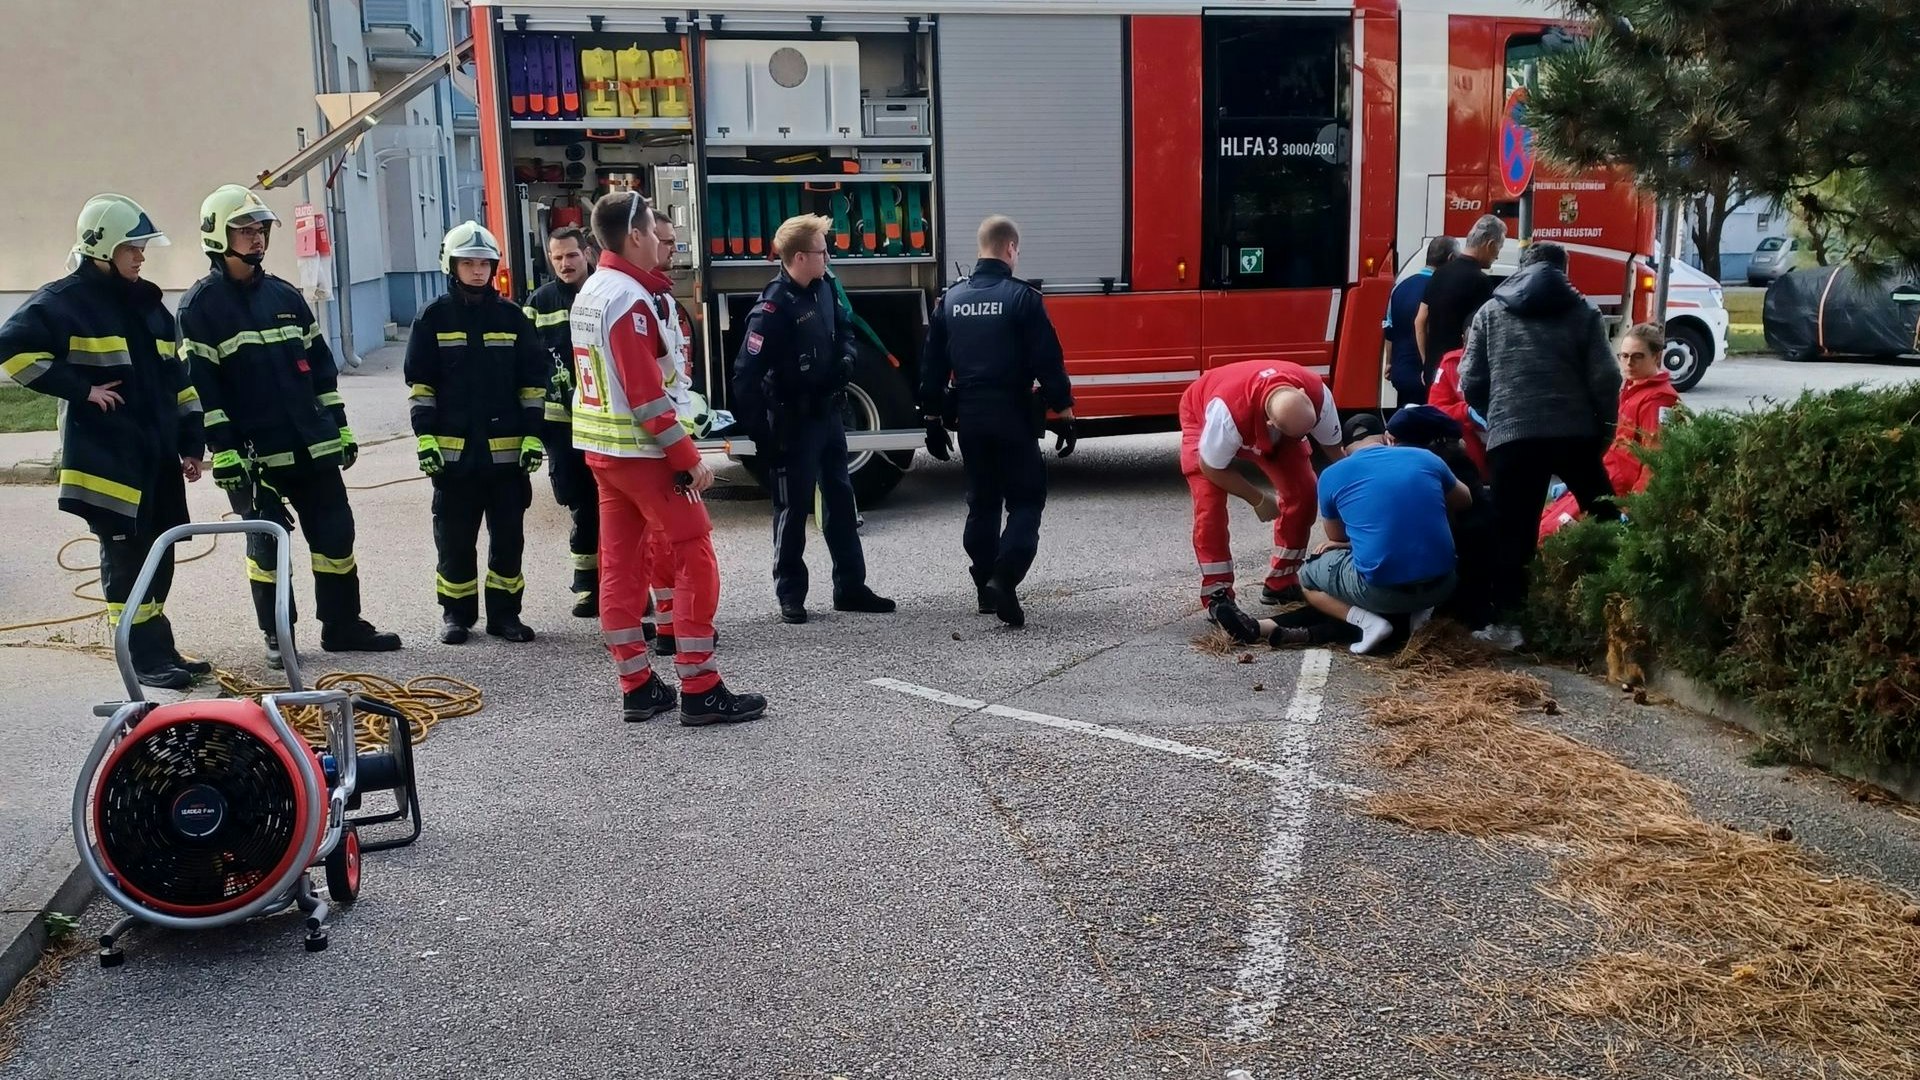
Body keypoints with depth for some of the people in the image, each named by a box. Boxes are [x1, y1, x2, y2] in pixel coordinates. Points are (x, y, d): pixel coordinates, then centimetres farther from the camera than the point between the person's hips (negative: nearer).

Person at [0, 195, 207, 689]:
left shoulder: (147, 302, 15)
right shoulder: (65, 299, -6)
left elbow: (177, 377, 17)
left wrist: (191, 443, 13)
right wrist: (82, 390, -14)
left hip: (158, 455, 7)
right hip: (106, 457, -7)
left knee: (158, 556, 12)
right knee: (126, 559, -3)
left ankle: (159, 650, 22)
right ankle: (147, 658, 2)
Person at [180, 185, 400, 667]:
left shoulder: (285, 296, 13)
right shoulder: (201, 305, -4)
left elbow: (320, 365, 16)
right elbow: (200, 384, -9)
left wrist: (341, 429, 13)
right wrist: (223, 452, -15)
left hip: (313, 446, 5)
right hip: (255, 452, -5)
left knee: (335, 533, 7)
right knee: (267, 541, 2)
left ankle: (342, 625, 19)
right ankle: (276, 635, 15)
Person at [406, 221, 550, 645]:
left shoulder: (512, 317, 6)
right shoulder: (433, 319, 3)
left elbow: (534, 381, 6)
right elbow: (420, 385, 2)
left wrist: (532, 436, -1)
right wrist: (425, 439, -6)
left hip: (506, 449, 1)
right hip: (453, 450, -1)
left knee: (508, 536, 6)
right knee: (455, 537, 6)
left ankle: (504, 612, 17)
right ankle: (456, 612, 17)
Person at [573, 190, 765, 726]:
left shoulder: (589, 293, 12)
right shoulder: (630, 299, -18)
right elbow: (646, 393, -22)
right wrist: (689, 458, -19)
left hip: (601, 449, 10)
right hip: (643, 451, -10)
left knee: (620, 562, 9)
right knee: (695, 557, -4)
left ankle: (637, 687, 15)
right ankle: (700, 690, -4)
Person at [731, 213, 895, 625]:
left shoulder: (823, 287, 1)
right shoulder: (773, 308, -23)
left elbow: (844, 329, 20)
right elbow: (746, 376, -25)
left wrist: (846, 360, -2)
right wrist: (762, 433, -23)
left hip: (828, 413, 8)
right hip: (793, 421, -8)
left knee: (840, 498, 13)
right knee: (793, 508, 2)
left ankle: (850, 587, 23)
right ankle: (790, 595, 15)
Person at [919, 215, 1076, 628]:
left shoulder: (951, 300, 7)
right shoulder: (1022, 298, -9)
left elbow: (933, 365, 10)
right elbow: (1048, 362, -11)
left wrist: (933, 418, 17)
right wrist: (1064, 413, -5)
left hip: (970, 420, 5)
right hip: (1013, 419, -5)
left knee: (982, 503, 16)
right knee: (1026, 500, 2)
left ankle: (986, 588, 21)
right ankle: (1004, 579, -16)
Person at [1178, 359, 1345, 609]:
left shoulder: (1317, 394, -35)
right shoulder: (1228, 411, -47)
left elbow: (1335, 449, -16)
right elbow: (1211, 467, -28)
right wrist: (1258, 500, -20)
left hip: (1267, 426, 4)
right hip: (1203, 415, -4)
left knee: (1303, 491, -9)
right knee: (1209, 504, -21)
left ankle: (1281, 583, 6)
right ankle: (1217, 596, -10)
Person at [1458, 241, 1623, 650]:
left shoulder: (1491, 312, 11)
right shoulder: (1583, 311, 9)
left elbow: (1471, 382, 7)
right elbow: (1605, 379, 0)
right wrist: (1604, 427, 14)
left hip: (1512, 437, 0)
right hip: (1575, 433, 1)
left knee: (1513, 531, 4)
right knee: (1606, 521, 17)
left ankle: (1504, 623, 0)